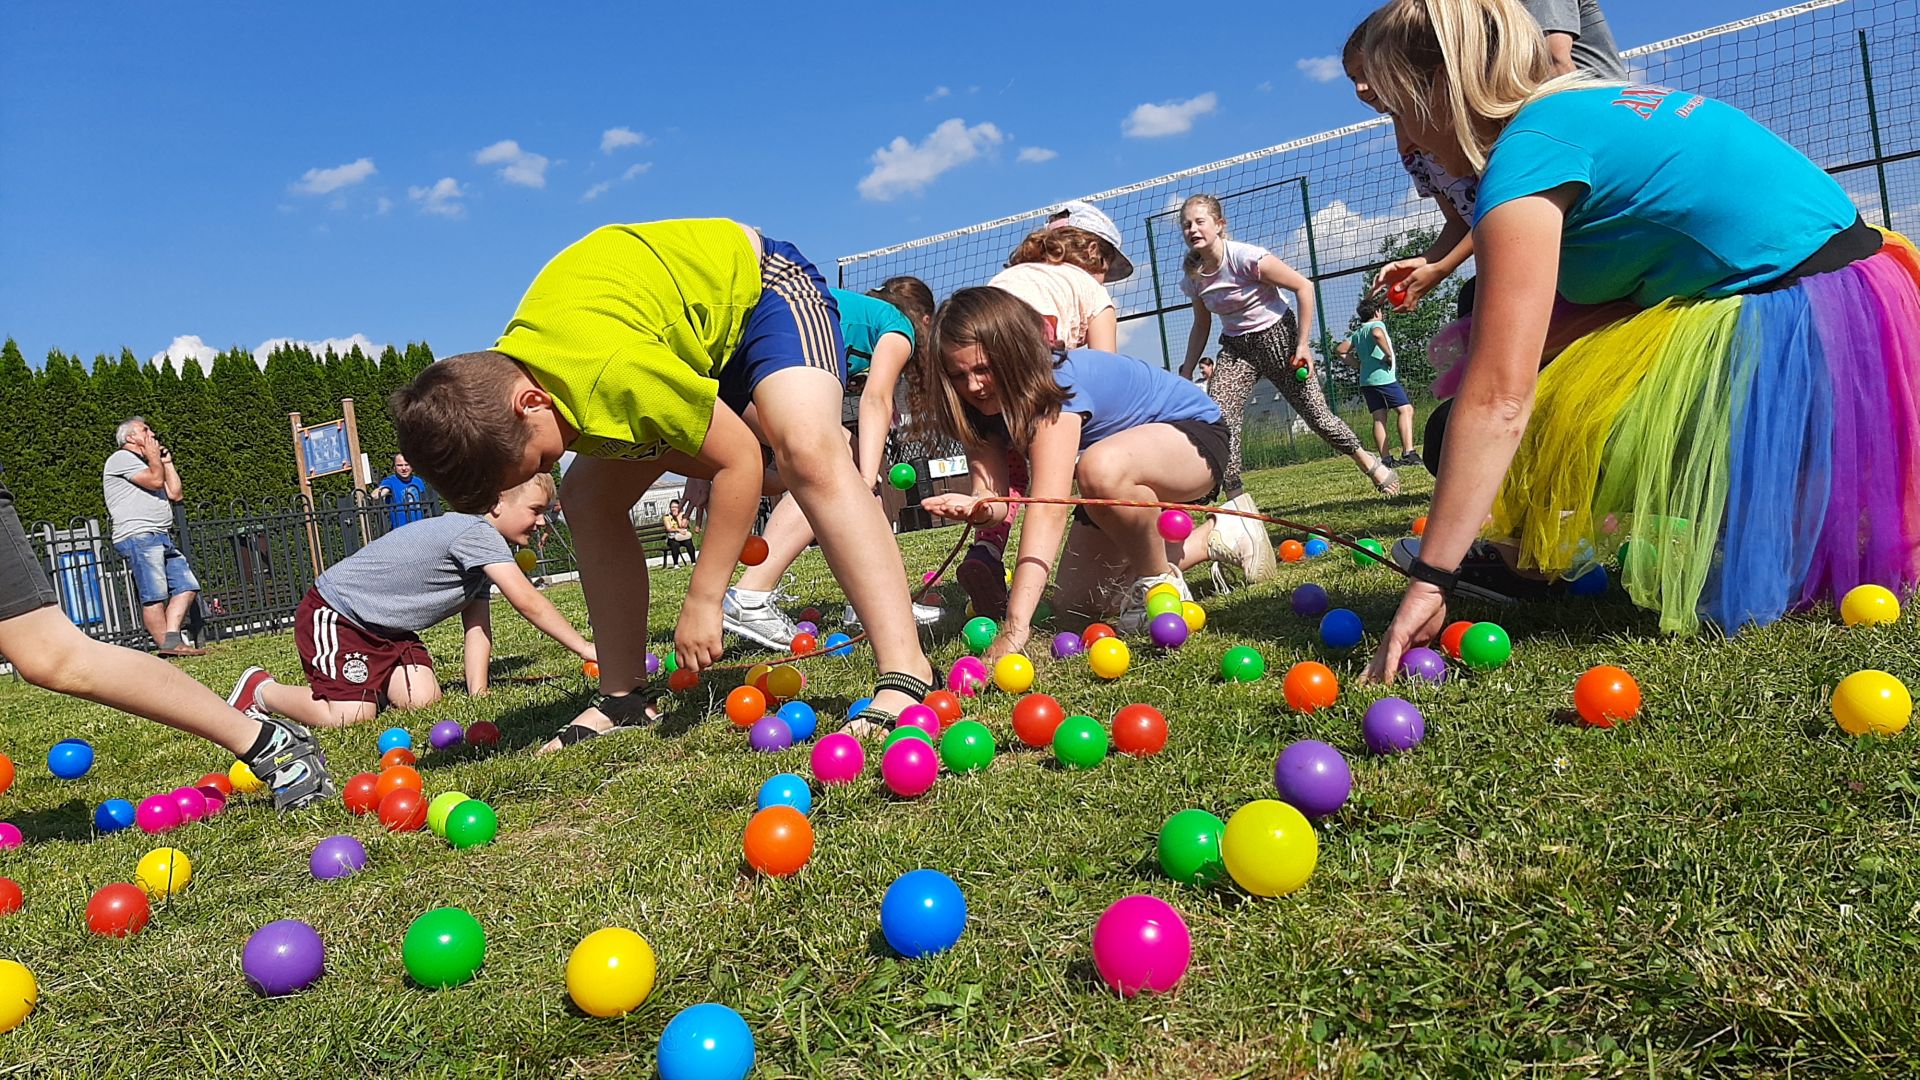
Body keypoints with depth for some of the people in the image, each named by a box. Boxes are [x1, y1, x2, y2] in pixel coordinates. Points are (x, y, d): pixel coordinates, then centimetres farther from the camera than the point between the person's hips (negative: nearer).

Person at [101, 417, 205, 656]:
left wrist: (167, 461, 24)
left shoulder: (142, 463, 32)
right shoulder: (122, 458, 2)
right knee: (155, 596, -12)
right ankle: (167, 647, -13)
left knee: (187, 585, -1)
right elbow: (155, 480, -12)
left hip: (161, 538, 10)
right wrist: (153, 455, 5)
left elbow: (174, 493, 24)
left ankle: (172, 639, -5)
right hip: (138, 537, -10)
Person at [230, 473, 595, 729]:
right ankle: (262, 689, 4)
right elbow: (527, 601, -33)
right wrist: (585, 649, -32)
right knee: (351, 716, -20)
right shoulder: (478, 534, -25)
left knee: (423, 699, -10)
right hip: (333, 613, -9)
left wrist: (478, 692, -11)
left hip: (386, 628, 9)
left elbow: (478, 629, 1)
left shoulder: (484, 549, 7)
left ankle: (371, 681, 19)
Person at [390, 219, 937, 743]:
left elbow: (739, 458, -31)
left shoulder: (614, 373, -41)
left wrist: (701, 602, -25)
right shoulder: (496, 383, -14)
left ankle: (905, 676, -40)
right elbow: (650, 439, -1)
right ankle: (623, 696, 6)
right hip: (699, 336, 8)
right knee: (588, 497, -1)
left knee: (809, 453, -35)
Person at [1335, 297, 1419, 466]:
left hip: (1366, 381, 8)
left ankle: (1386, 458, -2)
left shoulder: (1357, 332, 19)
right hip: (1383, 377, -8)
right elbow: (1377, 334, -27)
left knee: (1379, 418, 5)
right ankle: (1408, 453, -19)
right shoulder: (1377, 324, -3)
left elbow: (1340, 350, 18)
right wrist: (1389, 354, -18)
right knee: (1405, 410, -7)